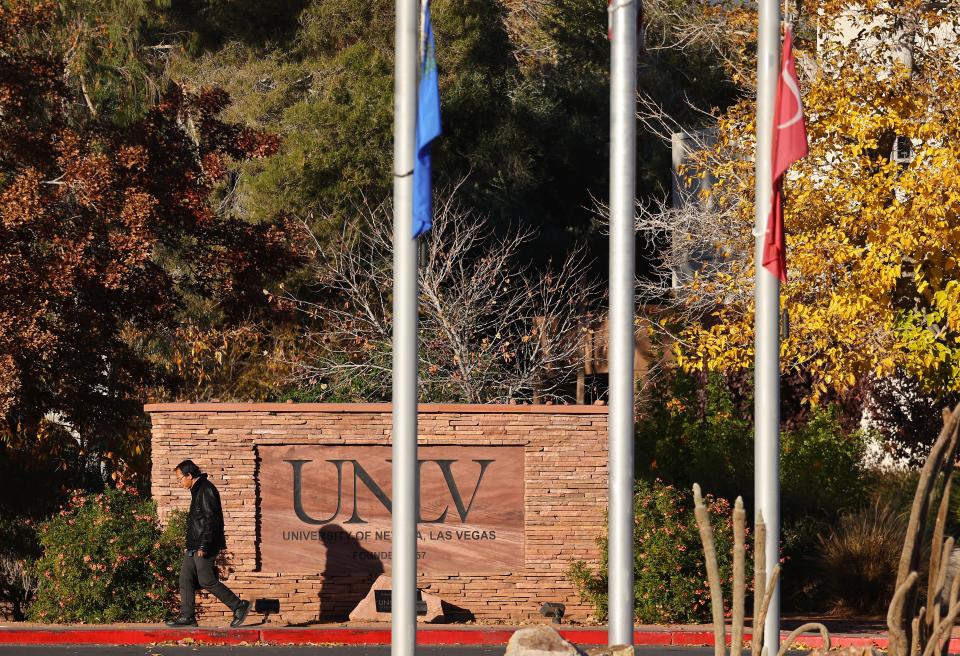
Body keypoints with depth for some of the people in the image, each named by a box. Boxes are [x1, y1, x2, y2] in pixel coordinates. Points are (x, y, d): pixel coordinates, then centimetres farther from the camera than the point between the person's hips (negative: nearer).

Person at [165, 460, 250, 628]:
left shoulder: (206, 490, -16)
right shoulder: (197, 490, 16)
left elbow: (212, 520, -22)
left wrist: (203, 546, -24)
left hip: (204, 546, -10)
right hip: (194, 547, 10)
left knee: (207, 581, -7)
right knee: (185, 579, 6)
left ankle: (239, 606, 2)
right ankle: (187, 617, 8)